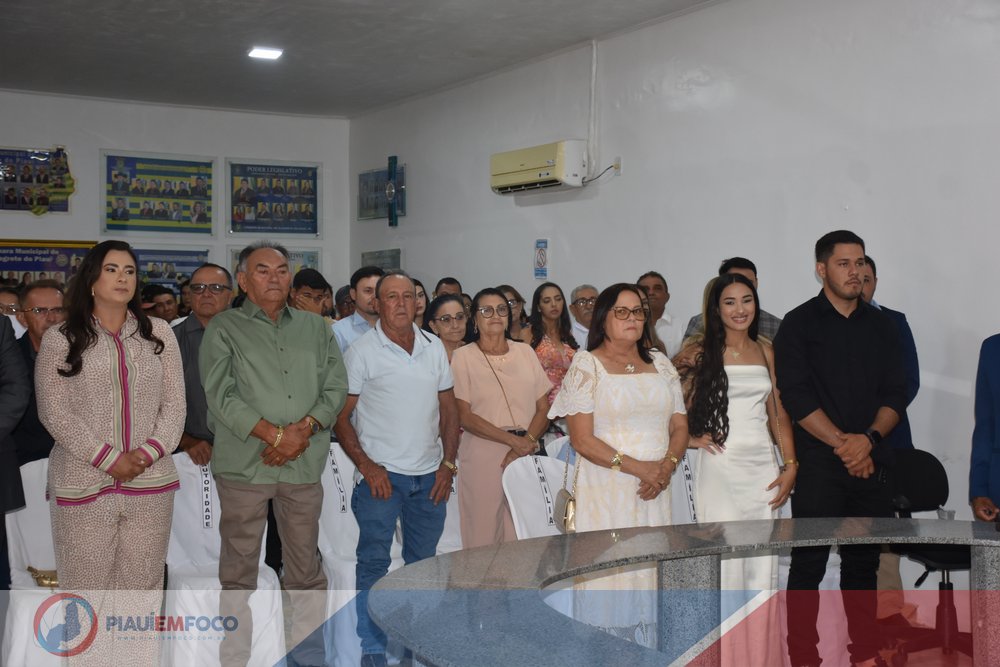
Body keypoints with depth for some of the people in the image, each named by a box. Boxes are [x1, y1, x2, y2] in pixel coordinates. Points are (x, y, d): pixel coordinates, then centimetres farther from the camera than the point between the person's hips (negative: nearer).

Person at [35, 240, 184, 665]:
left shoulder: (158, 334, 10)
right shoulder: (60, 340, 2)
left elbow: (174, 403, 7)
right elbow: (53, 412, -4)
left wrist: (149, 452, -9)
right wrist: (108, 458, -12)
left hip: (151, 484, 2)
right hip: (84, 484, -2)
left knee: (143, 589, 7)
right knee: (88, 591, 2)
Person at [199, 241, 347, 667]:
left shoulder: (316, 329, 14)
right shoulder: (224, 329, 3)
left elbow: (336, 387, 8)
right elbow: (221, 394, -8)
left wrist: (304, 428, -10)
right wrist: (275, 435, -14)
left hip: (305, 464, 3)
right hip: (243, 464, -3)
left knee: (306, 564, 10)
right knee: (239, 567, 3)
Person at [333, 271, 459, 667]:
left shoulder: (434, 348, 8)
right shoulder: (363, 351, -5)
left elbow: (449, 409, 12)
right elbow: (341, 417, -5)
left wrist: (448, 463, 4)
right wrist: (367, 466, -12)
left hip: (429, 475, 4)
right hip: (382, 474, -4)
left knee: (423, 561, 15)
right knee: (374, 562, 1)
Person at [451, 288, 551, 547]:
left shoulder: (525, 352, 11)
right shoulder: (463, 356, 1)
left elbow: (544, 408, 8)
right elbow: (464, 416, -6)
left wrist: (526, 443, -9)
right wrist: (514, 440, -13)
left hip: (528, 453, 3)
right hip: (482, 455, -3)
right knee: (484, 538, -2)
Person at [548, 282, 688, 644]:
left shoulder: (660, 363, 14)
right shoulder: (586, 364, -1)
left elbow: (679, 427, 12)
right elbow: (582, 439, -9)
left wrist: (666, 466, -8)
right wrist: (637, 467, -16)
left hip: (655, 492, 4)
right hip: (605, 494, -4)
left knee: (650, 578, 4)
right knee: (608, 578, -3)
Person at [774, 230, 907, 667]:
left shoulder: (881, 326, 12)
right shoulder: (799, 324, 0)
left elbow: (895, 394, 6)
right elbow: (797, 398, -9)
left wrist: (868, 439, -11)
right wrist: (843, 444, -13)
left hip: (871, 463, 4)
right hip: (817, 463, -4)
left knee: (863, 563, 11)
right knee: (808, 563, -1)